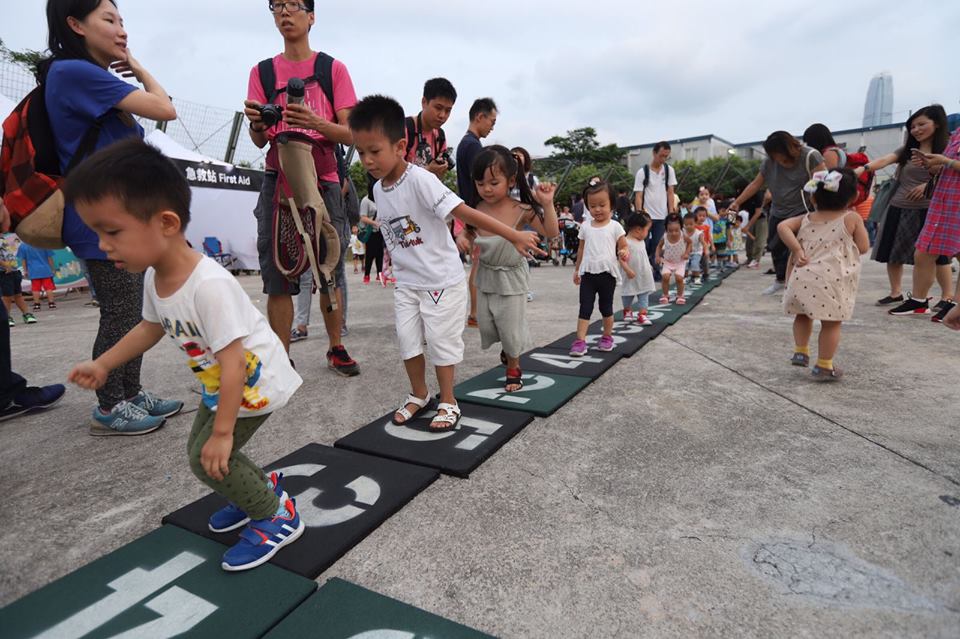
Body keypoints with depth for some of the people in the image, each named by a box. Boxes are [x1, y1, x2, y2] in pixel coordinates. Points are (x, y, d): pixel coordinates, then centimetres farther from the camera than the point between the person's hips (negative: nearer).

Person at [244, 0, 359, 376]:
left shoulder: (333, 69, 7)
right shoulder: (263, 72, 12)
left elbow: (350, 135, -1)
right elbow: (259, 142, 6)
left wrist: (316, 123, -20)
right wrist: (257, 123, -18)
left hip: (324, 180, -1)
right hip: (278, 179, 1)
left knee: (330, 273, 1)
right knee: (277, 275, -4)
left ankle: (336, 349, 16)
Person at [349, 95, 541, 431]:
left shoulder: (420, 180, -23)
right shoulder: (377, 189, 1)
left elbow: (465, 212, -27)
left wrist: (514, 235, -29)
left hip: (442, 278, -6)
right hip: (406, 281, 7)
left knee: (441, 339, 2)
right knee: (407, 338, 9)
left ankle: (448, 402, 20)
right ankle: (418, 394, 29)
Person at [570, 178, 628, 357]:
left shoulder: (615, 226, -3)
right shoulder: (585, 226, 6)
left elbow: (624, 247, -1)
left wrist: (624, 253, -25)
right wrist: (576, 270, 15)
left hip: (608, 273, -2)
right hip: (588, 273, 2)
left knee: (606, 308, 12)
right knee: (585, 308, -2)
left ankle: (607, 337, 29)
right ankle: (580, 341, -4)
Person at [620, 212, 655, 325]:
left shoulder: (642, 242, 7)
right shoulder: (626, 242, -20)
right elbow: (621, 258, -25)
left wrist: (649, 267, 22)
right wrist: (628, 270, -29)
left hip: (643, 277, 7)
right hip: (631, 277, -6)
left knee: (644, 296, 2)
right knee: (628, 295, 14)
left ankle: (642, 315, 3)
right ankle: (627, 311, 35)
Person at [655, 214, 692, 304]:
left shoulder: (683, 237, -18)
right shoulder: (664, 237, -16)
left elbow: (690, 243, 2)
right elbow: (659, 246, 3)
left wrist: (686, 253, -11)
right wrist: (658, 256, -11)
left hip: (680, 262, -1)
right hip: (667, 262, 1)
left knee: (679, 278, -16)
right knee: (665, 276, -17)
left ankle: (680, 296, 9)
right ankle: (665, 295, 6)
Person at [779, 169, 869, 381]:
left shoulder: (807, 218, 13)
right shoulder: (852, 218, 2)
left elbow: (782, 226, 1)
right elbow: (863, 247, 5)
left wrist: (796, 249, -1)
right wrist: (861, 227, 20)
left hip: (803, 278, 4)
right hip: (831, 281, -4)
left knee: (803, 315, 26)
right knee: (831, 323, 6)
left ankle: (800, 351, 22)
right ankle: (824, 366, 10)